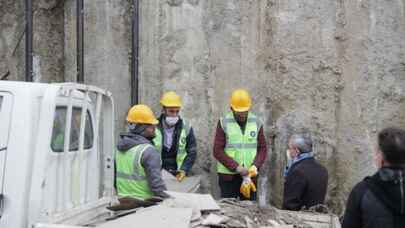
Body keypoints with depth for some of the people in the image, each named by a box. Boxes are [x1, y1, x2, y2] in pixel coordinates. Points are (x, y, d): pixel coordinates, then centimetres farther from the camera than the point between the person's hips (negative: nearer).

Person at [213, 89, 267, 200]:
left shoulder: (256, 122, 5)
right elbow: (218, 151, -9)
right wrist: (237, 167, -17)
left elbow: (263, 148, 6)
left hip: (250, 175, 2)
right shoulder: (224, 123, -4)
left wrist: (255, 165, -12)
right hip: (228, 175, -2)